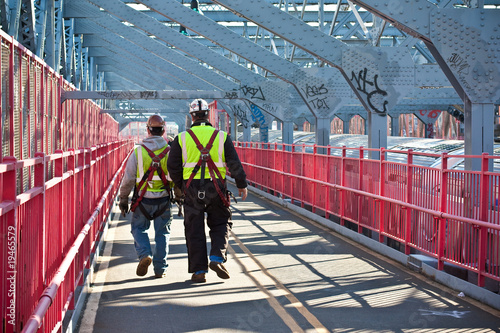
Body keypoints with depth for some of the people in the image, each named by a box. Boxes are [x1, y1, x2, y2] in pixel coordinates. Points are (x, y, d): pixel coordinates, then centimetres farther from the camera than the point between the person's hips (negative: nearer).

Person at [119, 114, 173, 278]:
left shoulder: (138, 151, -4)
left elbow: (128, 179, -3)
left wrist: (123, 199, 7)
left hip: (143, 200, -1)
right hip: (163, 200, 1)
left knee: (139, 228, 14)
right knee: (162, 233, 11)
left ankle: (144, 254, -9)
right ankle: (160, 268, 11)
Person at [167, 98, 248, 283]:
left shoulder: (182, 138, 2)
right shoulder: (222, 136, 2)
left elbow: (172, 166, 4)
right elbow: (234, 163, 1)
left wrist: (178, 185, 19)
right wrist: (242, 185, 11)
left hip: (191, 188, 0)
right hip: (216, 188, 0)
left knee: (194, 229, 6)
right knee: (221, 224, 15)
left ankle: (199, 271, 5)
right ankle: (217, 258, -6)